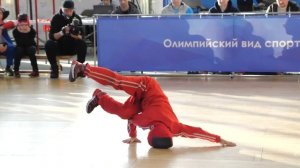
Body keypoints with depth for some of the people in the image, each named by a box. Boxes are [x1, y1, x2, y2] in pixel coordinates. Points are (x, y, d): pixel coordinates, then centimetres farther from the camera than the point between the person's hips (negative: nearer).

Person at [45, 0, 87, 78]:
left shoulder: (77, 18, -5)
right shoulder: (56, 18, -7)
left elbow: (81, 37, -11)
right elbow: (51, 36, -15)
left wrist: (75, 35, -34)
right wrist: (62, 32, -33)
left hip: (73, 47, 0)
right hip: (59, 46, 0)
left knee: (82, 44, -29)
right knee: (49, 44, -30)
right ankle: (54, 68, -12)